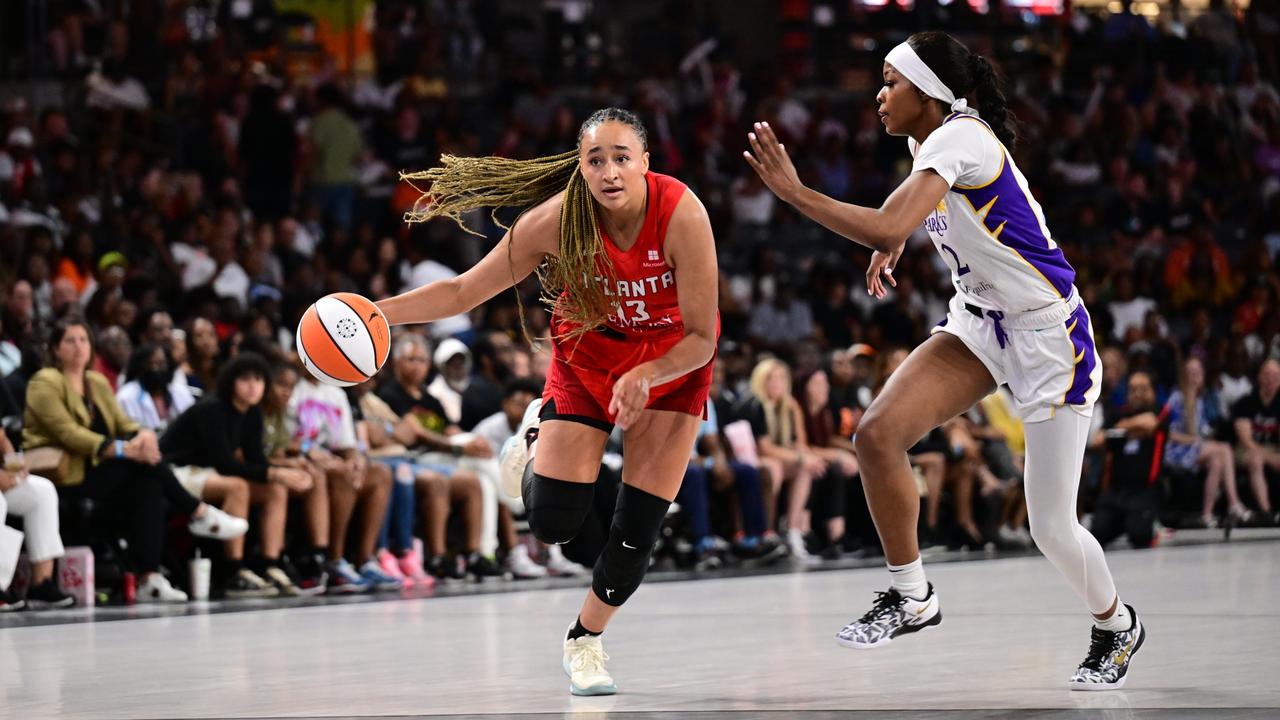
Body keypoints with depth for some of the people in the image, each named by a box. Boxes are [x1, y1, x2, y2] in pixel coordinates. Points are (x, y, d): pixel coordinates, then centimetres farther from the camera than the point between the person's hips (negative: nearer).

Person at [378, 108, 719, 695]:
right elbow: (464, 292, -17)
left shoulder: (681, 214, -32)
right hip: (585, 356, 1)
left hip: (673, 364, -1)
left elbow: (702, 338, -25)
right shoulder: (558, 219, -27)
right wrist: (376, 311, -29)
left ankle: (585, 640, 22)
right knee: (552, 523, -5)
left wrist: (644, 376, -42)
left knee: (638, 529, -4)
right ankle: (538, 433, 28)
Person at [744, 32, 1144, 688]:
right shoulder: (930, 138, 5)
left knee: (1052, 528, -5)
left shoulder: (960, 138, -23)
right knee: (878, 432, -14)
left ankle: (1116, 627, 25)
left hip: (1048, 334, -8)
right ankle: (912, 598, 1)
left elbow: (886, 227, -37)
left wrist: (793, 192, -31)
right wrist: (894, 246, 17)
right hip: (979, 323, 8)